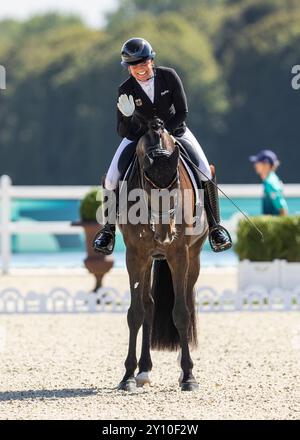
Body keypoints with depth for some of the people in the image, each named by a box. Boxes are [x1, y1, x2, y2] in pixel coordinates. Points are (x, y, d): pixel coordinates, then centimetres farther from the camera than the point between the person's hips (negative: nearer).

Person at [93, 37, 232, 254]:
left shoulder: (169, 76, -20)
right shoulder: (126, 90, -20)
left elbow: (183, 112, -15)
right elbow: (123, 132, -20)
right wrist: (127, 116, -42)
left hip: (174, 129, 0)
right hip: (139, 133, 0)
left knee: (206, 173, -15)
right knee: (111, 179, -14)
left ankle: (215, 227, 2)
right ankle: (109, 229, 8)